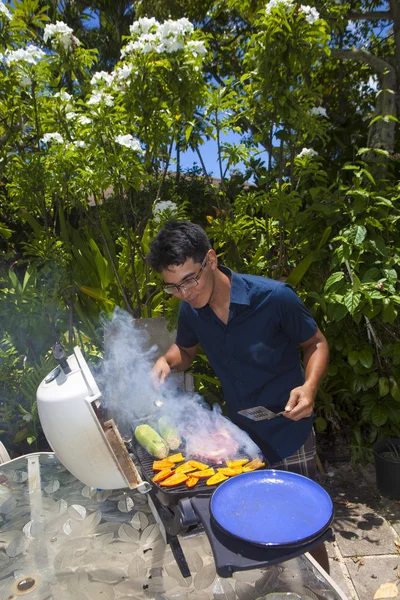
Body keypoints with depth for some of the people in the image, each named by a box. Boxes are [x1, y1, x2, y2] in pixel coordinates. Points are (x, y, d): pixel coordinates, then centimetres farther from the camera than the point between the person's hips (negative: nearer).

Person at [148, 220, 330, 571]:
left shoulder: (274, 298, -24)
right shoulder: (190, 309, -9)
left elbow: (316, 344, -10)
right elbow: (186, 351, 11)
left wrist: (309, 386, -28)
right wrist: (166, 362, -11)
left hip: (288, 429, -4)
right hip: (239, 432, 5)